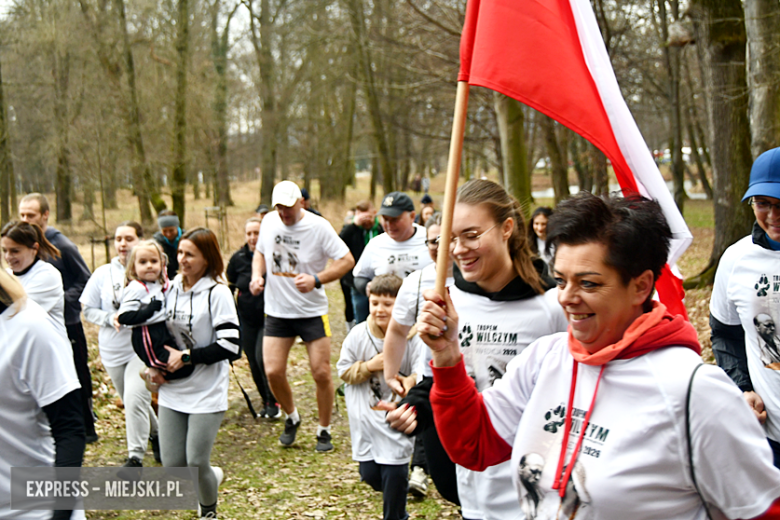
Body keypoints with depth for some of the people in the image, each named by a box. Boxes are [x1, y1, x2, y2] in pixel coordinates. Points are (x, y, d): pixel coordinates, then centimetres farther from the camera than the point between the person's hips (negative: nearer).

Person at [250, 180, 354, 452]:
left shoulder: (318, 226, -12)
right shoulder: (269, 221, 2)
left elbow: (347, 261, -12)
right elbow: (260, 252, 20)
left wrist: (316, 280, -24)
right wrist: (257, 275, -1)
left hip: (312, 311, -3)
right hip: (276, 311, 3)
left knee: (321, 373, -2)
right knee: (273, 372, -4)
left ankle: (324, 430, 18)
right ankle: (291, 417, 25)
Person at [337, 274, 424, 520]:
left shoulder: (411, 336, -11)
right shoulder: (358, 335, -5)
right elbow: (343, 371, 1)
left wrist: (411, 380, -37)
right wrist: (369, 366, -15)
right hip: (366, 418, 2)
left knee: (395, 474, -5)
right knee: (369, 474, 7)